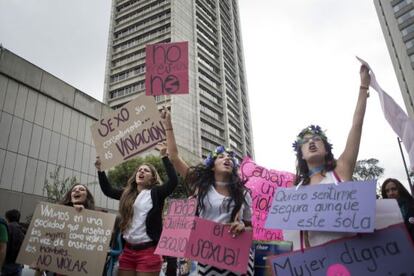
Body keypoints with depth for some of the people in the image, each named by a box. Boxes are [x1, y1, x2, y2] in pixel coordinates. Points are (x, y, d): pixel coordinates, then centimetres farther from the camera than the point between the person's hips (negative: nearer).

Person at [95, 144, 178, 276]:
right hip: (128, 250, 5)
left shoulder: (155, 193, -3)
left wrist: (164, 156, -20)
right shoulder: (127, 193, 12)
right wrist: (100, 169, 17)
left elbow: (173, 181, -18)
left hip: (148, 251, -5)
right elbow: (107, 190, 25)